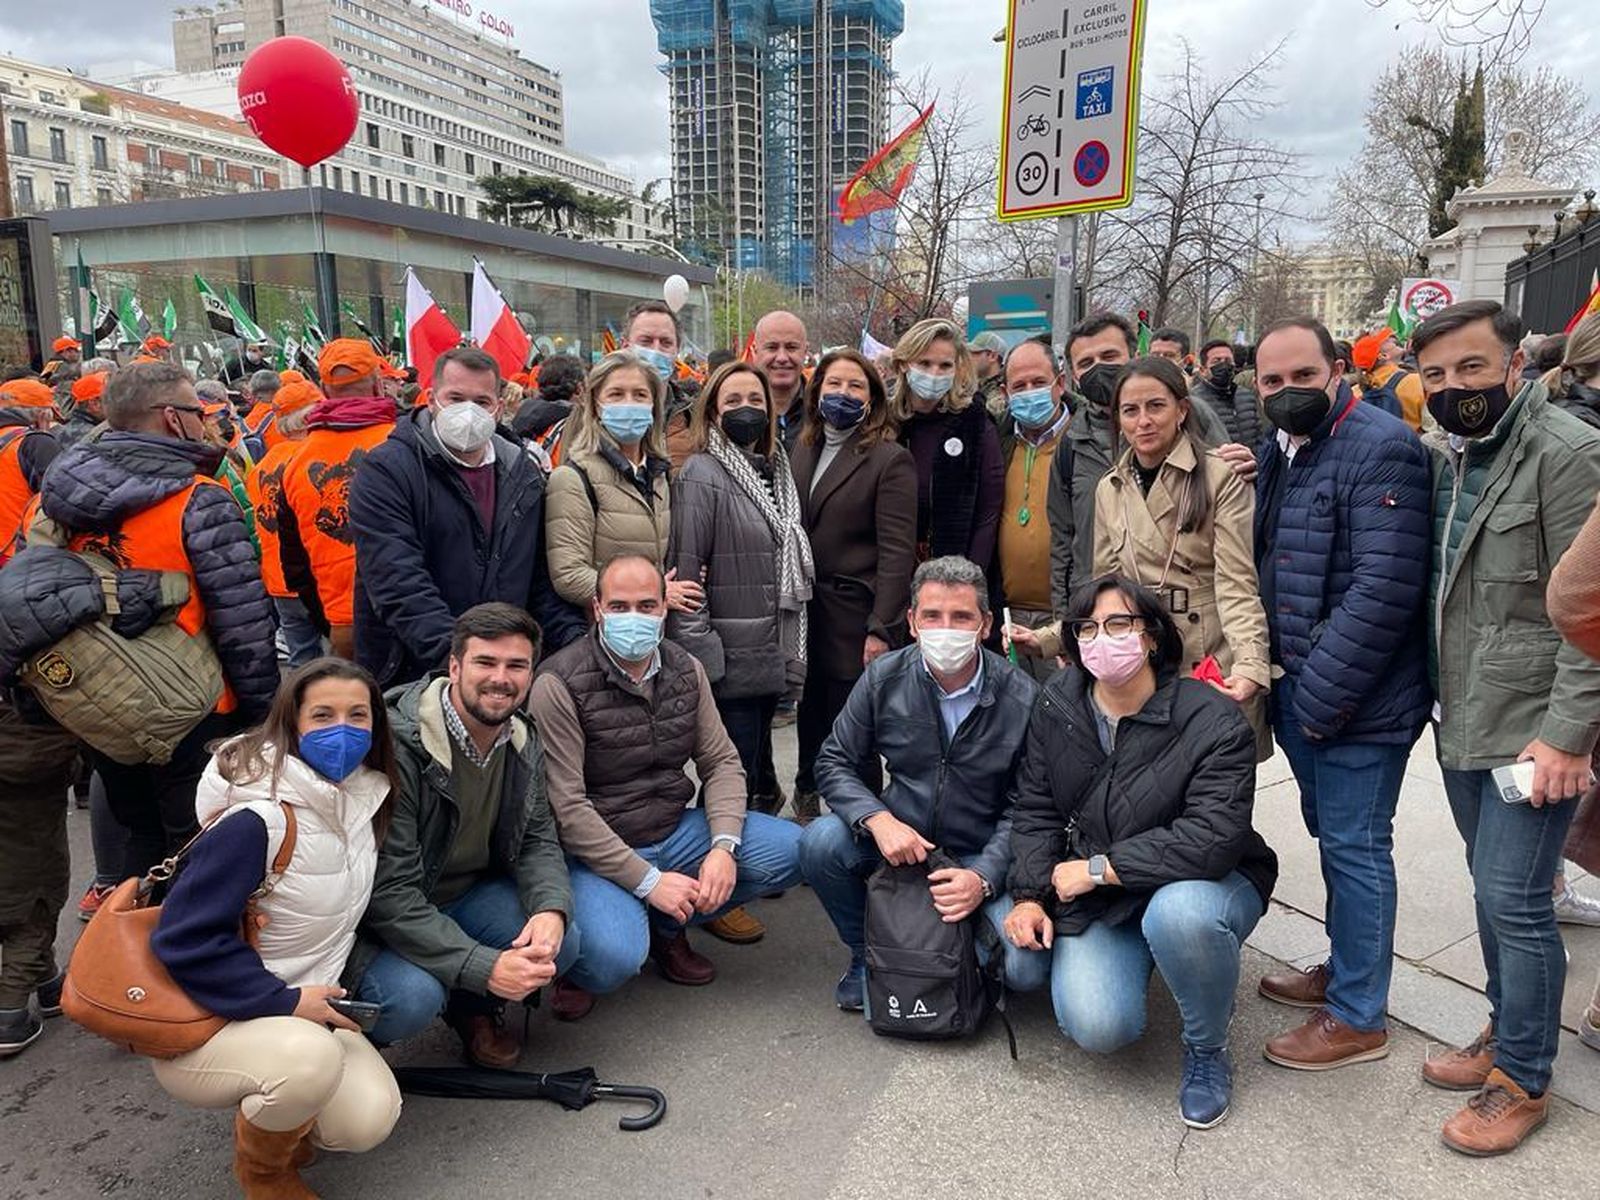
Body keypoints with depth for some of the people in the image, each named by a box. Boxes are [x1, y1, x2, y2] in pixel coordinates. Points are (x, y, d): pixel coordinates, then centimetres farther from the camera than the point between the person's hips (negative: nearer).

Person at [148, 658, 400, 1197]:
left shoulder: (364, 798, -2)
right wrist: (284, 1003, -22)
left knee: (369, 1120, -18)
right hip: (203, 1024, -6)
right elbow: (184, 942, -23)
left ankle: (270, 1112, 17)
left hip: (306, 1009, 6)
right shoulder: (254, 820, -24)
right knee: (311, 1056, -36)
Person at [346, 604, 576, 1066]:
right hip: (381, 918, -6)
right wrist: (485, 967, -34)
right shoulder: (399, 745, -28)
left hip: (469, 892, 6)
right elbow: (389, 892, -29)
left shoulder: (526, 742, -4)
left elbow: (537, 841, 1)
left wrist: (551, 909, -23)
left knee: (562, 941, -17)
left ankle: (474, 1008, 14)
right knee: (411, 998, -32)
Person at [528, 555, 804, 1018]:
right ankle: (577, 968, 9)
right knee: (615, 959, -33)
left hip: (676, 831, 6)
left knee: (792, 851, -10)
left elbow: (721, 762, 4)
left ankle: (666, 928, 10)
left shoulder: (686, 669, 3)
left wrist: (724, 846, -14)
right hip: (599, 853, -6)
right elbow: (565, 807, -19)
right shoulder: (559, 685, -16)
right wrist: (648, 880, -22)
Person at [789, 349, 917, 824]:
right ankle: (807, 803, 30)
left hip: (856, 619, -6)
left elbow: (896, 552, -12)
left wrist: (880, 630, -17)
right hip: (806, 618, 6)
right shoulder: (802, 451, 13)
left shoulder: (890, 460, -7)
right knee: (811, 727, 14)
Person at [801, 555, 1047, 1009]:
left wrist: (984, 878, -24)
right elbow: (835, 764, -4)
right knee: (821, 842, -26)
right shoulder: (884, 678, -8)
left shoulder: (1021, 699, -14)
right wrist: (879, 820, -23)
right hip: (898, 837, 2)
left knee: (1026, 969, -23)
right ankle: (868, 953, 3)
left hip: (983, 856, -2)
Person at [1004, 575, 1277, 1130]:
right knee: (1097, 1028, -20)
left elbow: (1213, 839, -28)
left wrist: (1097, 868, -24)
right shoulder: (1056, 707, -3)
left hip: (1202, 882, -3)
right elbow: (1035, 809, 3)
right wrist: (1030, 895, -11)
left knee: (1178, 914, -40)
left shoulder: (1211, 721, -19)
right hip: (1095, 898, 3)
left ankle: (1206, 1049, -8)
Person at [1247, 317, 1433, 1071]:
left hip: (1354, 697, -8)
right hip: (1298, 686, 8)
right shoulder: (1280, 450, 11)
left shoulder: (1381, 449, -16)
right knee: (1333, 835, 20)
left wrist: (1323, 695, -20)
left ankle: (1358, 1017, 17)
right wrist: (1276, 673, 9)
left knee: (1353, 845, 2)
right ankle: (1344, 968, 38)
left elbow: (1384, 589, -23)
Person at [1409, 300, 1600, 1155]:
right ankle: (1506, 1034, 34)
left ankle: (1522, 1080, 16)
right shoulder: (1445, 457, 9)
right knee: (1495, 892, 17)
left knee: (1512, 900, -1)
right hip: (1463, 723, 7)